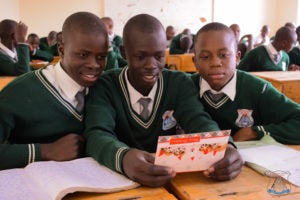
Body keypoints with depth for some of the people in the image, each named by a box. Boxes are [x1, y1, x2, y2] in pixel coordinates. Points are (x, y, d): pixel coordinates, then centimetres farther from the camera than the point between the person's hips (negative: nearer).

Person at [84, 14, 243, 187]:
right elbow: (97, 135, -24)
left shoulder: (180, 83, -2)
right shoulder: (104, 87, -9)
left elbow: (199, 122, -16)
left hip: (169, 178, 2)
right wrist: (124, 157, -46)